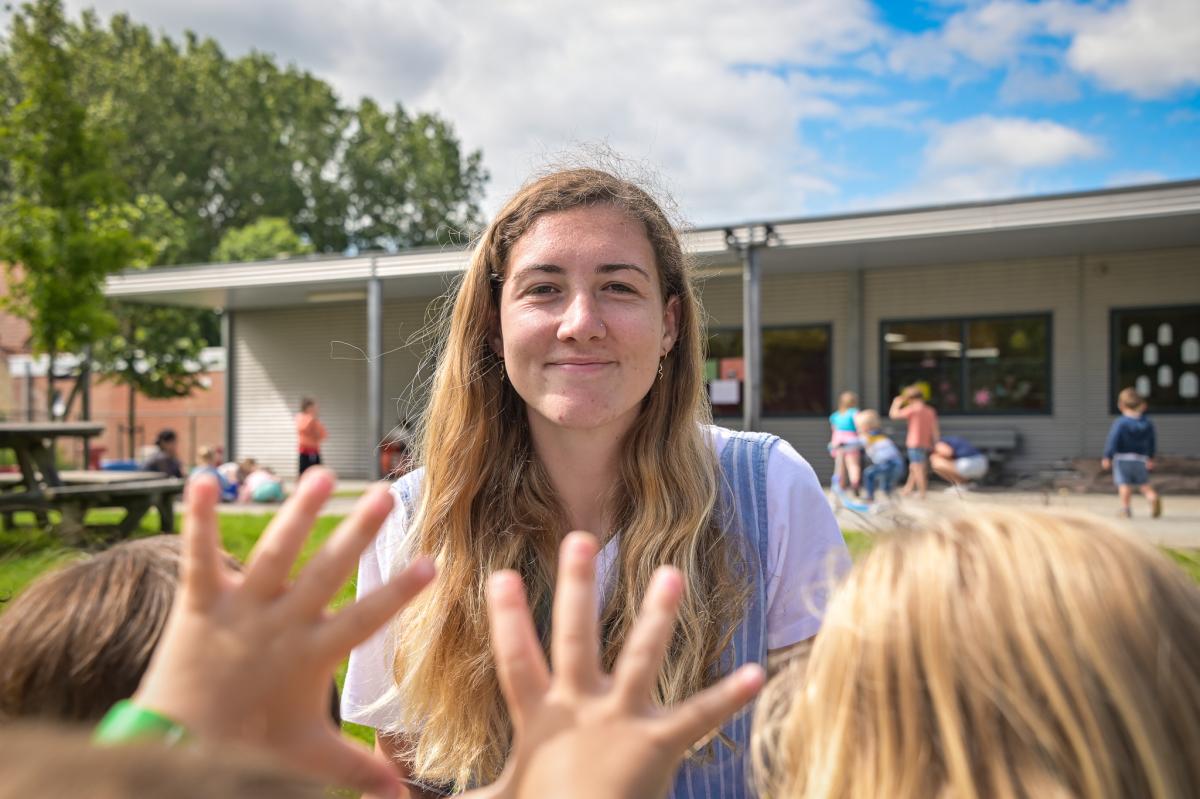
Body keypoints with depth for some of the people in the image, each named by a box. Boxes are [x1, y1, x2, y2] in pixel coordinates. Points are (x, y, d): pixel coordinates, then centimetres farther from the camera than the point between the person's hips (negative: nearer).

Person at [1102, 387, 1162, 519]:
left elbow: (1113, 440, -14)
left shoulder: (1120, 423, -11)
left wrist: (1107, 457, -8)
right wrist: (1151, 458, 28)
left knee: (1124, 484, 0)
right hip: (1140, 459, 4)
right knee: (1144, 484, 12)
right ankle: (1153, 497, -13)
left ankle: (1126, 508, -6)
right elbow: (1152, 443, 14)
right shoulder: (1147, 423, 5)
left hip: (1122, 458, -4)